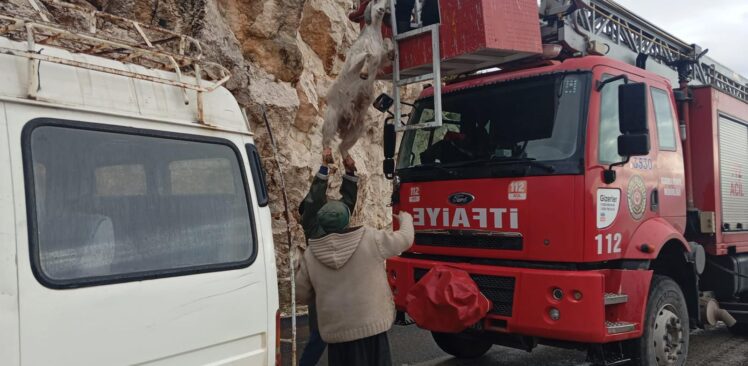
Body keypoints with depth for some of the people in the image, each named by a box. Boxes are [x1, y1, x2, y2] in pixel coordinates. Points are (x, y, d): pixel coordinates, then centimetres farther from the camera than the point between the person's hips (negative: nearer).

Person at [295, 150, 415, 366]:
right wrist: (405, 218, 26)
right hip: (371, 324, -1)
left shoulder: (309, 256, -1)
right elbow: (405, 239, 5)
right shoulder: (370, 239, -7)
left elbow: (301, 295, 7)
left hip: (336, 330, 2)